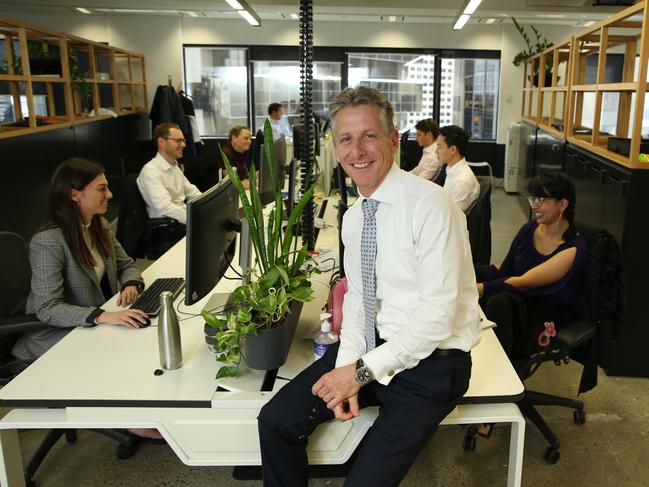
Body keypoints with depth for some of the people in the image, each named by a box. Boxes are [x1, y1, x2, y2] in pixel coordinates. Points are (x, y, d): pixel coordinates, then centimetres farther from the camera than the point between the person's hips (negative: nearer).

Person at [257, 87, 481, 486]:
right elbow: (356, 296, 10)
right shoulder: (353, 217, 5)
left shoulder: (430, 206, -20)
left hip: (430, 361, -6)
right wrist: (348, 364, -7)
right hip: (374, 348, 7)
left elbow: (437, 316, -22)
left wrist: (364, 371, -18)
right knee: (276, 420, -2)